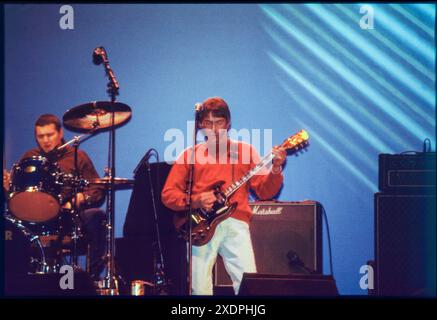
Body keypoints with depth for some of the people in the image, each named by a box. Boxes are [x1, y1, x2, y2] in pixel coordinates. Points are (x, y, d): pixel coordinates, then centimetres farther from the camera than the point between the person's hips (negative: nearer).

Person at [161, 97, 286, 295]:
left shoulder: (245, 151, 13)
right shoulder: (189, 155, 13)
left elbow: (264, 191, 7)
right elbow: (168, 194, 8)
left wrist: (275, 169, -12)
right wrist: (195, 201, -9)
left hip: (235, 222, 0)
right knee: (200, 289, -7)